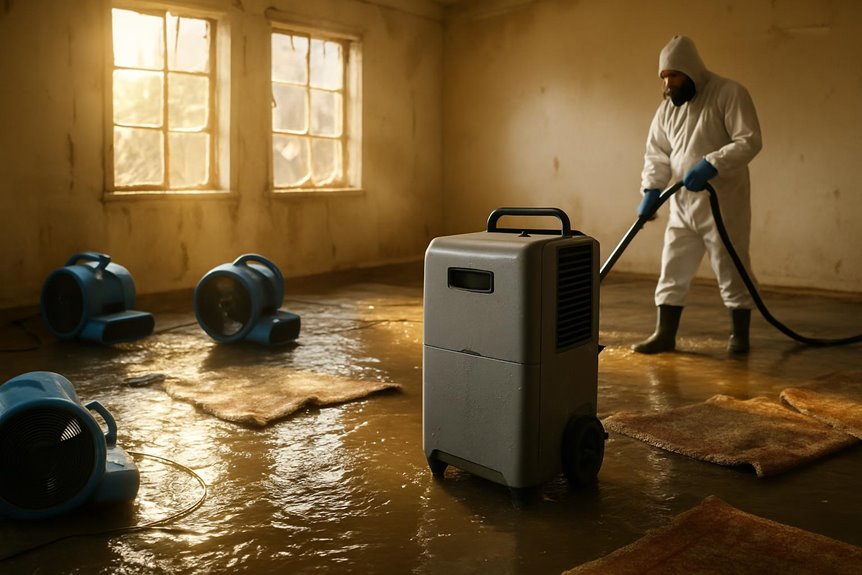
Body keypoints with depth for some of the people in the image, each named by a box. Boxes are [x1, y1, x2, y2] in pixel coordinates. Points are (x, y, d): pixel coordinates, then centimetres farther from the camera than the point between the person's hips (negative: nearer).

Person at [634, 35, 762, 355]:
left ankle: (739, 335, 18)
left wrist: (711, 165, -28)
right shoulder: (667, 107, 9)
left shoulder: (729, 93, -10)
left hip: (723, 202, -6)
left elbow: (749, 140, -17)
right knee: (672, 270, 6)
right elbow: (656, 153, 9)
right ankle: (665, 334, 14)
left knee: (730, 270, 4)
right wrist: (652, 189, -6)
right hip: (682, 205, 6)